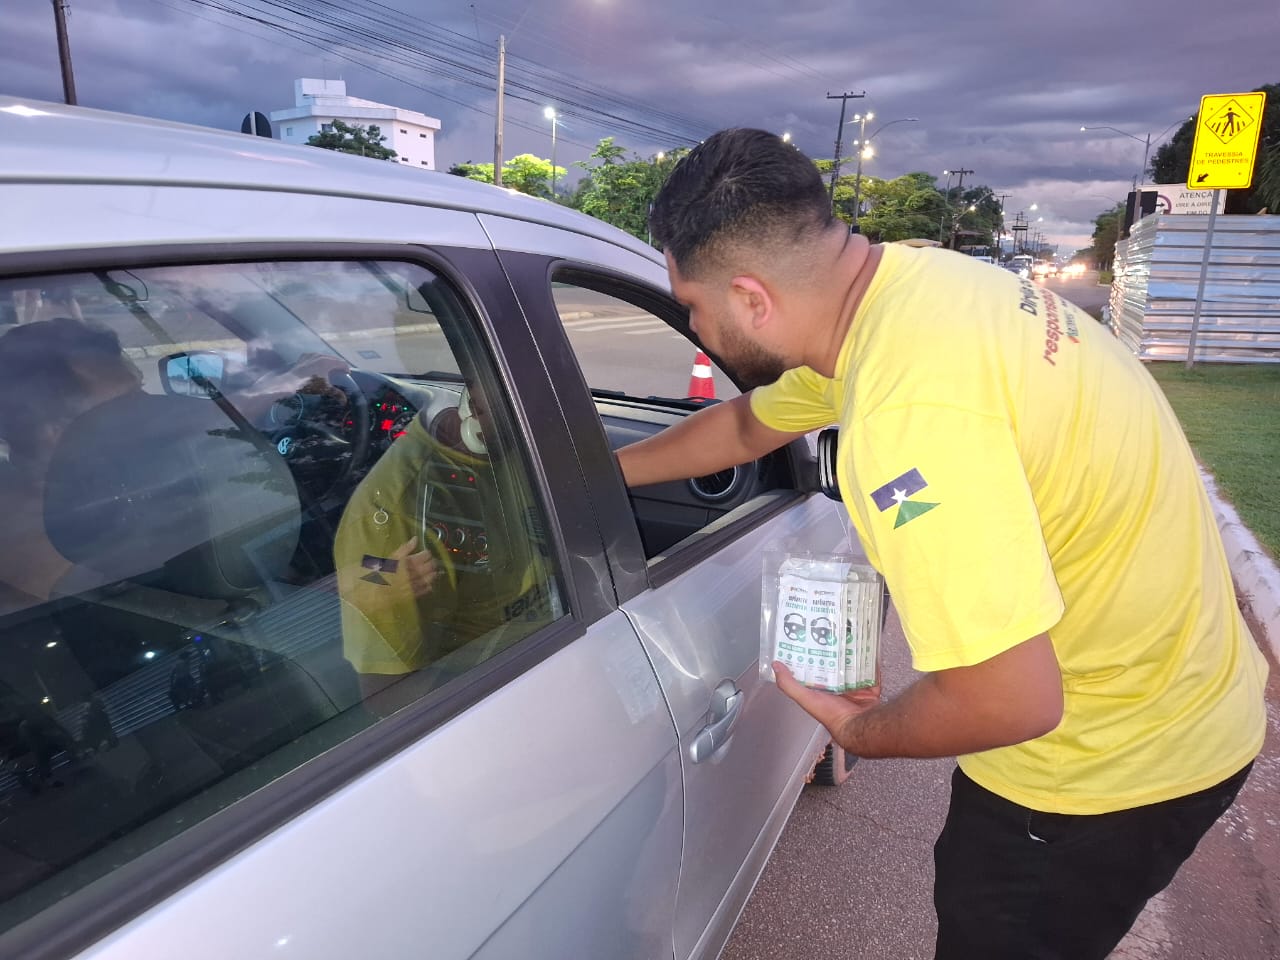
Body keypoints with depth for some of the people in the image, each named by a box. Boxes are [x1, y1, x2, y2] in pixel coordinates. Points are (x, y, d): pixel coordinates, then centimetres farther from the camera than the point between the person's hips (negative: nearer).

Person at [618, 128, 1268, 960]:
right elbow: (746, 426, 8)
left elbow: (1011, 701, -33)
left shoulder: (910, 409, -38)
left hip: (1116, 764, -8)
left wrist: (858, 732, -13)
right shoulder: (896, 275, -7)